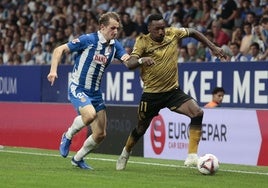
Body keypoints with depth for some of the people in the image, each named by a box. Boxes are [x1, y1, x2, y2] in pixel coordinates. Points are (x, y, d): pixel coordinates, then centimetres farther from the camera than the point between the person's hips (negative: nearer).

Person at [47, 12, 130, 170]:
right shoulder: (88, 40, -13)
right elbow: (60, 50, -9)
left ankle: (78, 158, 27)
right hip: (78, 89, -6)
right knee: (90, 114, -34)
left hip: (95, 93, 6)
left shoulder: (115, 46, 4)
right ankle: (68, 136, -5)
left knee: (101, 134, 3)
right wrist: (53, 70, -21)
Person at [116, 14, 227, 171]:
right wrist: (141, 60, -48)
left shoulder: (173, 34, -5)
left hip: (173, 90, 2)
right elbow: (130, 64, -26)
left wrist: (213, 47, 10)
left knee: (197, 112, -22)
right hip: (151, 93, -2)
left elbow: (193, 32, 13)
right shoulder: (143, 42, -14)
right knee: (141, 129, 12)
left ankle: (192, 156, -20)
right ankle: (126, 153, 44)